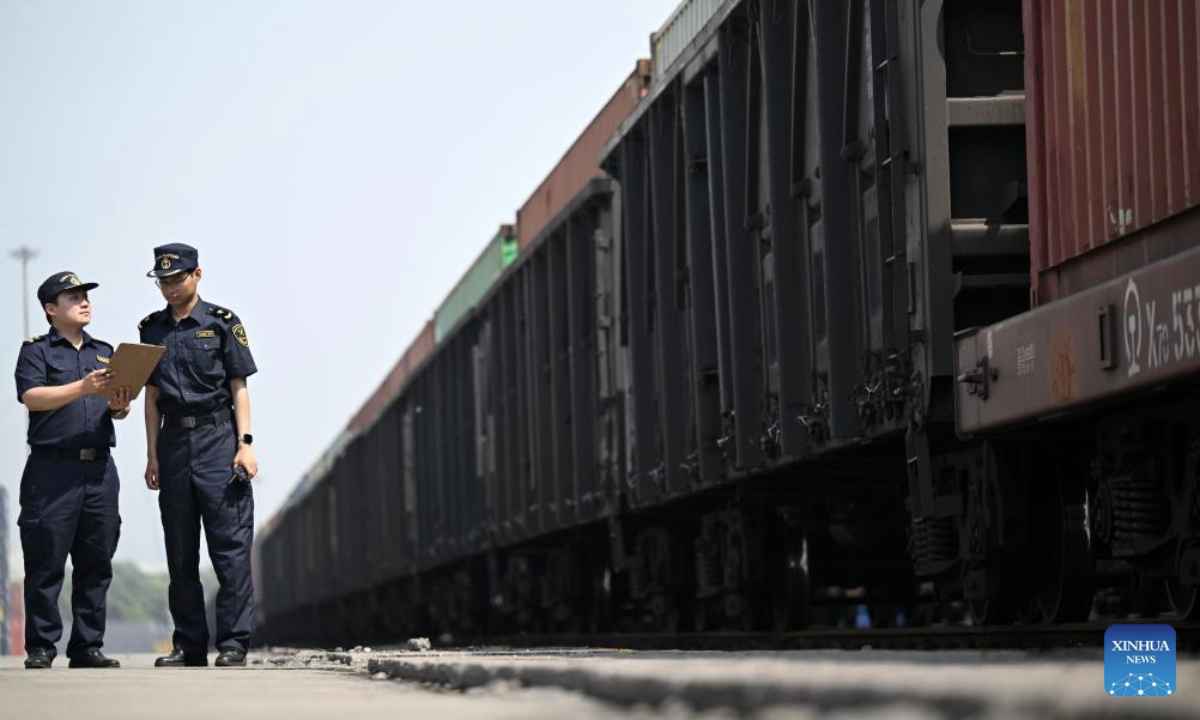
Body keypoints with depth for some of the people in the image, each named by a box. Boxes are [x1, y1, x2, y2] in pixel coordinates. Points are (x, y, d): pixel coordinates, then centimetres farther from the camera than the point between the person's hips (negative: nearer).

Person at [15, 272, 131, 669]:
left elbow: (118, 407, 15)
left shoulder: (105, 352, 19)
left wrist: (118, 406, -9)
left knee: (97, 563, 4)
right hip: (52, 469, -5)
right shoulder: (36, 351, 5)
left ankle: (87, 647, 9)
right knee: (46, 563, -5)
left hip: (99, 469, 5)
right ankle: (40, 648, -1)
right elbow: (32, 397, -11)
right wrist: (83, 388, -22)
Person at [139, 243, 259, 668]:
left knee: (230, 544, -7)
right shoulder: (152, 329, 13)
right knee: (180, 552, 6)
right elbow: (152, 396, 14)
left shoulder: (222, 323, 1)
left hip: (219, 439, -4)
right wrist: (152, 455, 8)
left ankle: (233, 644, -6)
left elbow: (239, 388, 0)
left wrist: (245, 444, -8)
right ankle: (189, 645, 12)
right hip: (174, 441, 4)